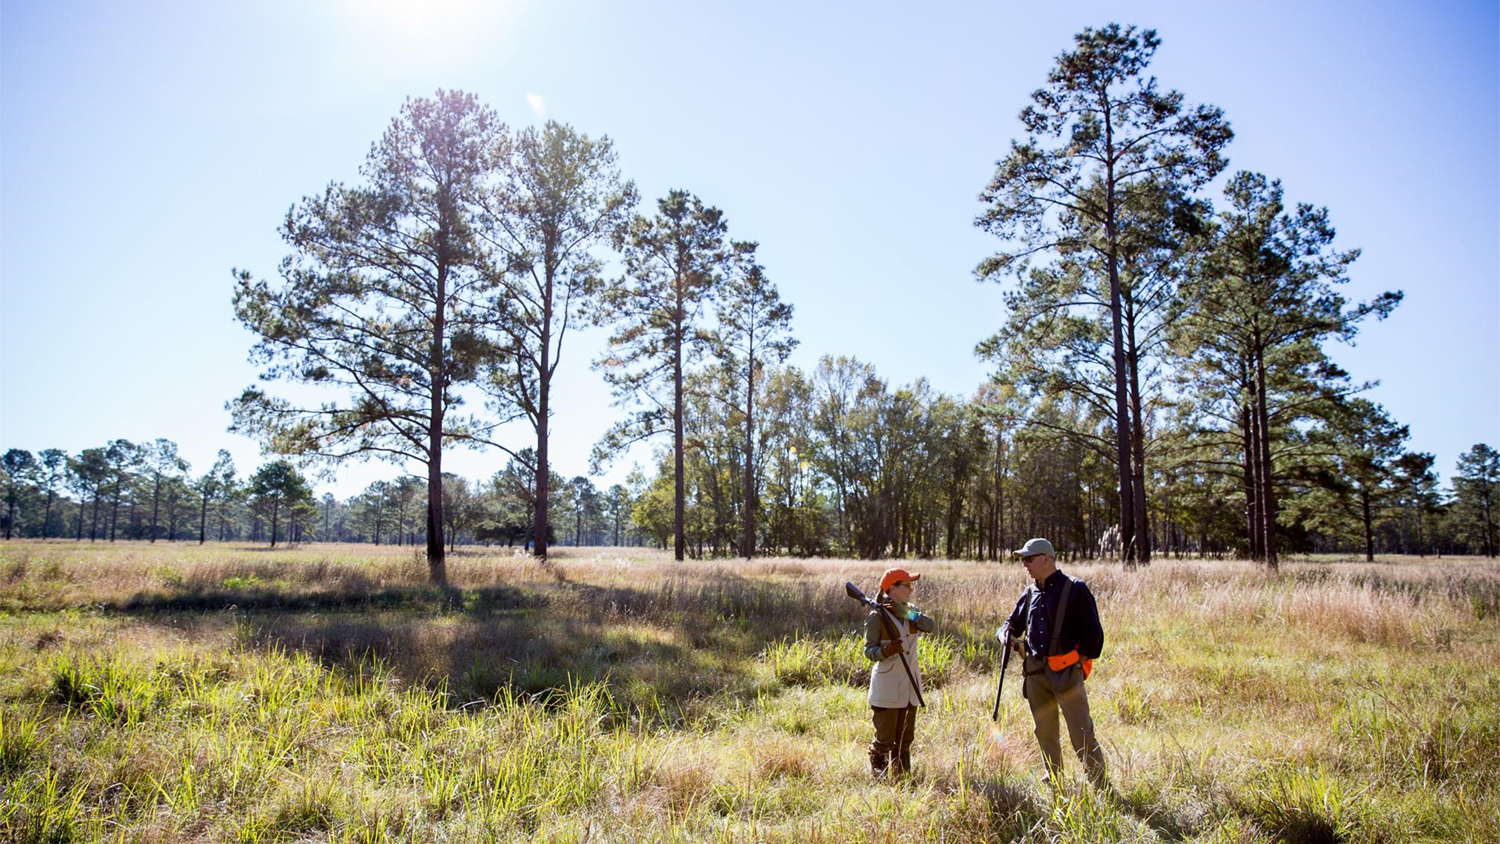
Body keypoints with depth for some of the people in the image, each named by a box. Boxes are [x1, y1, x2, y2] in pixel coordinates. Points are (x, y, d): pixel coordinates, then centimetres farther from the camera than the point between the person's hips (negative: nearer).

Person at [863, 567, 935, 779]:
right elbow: (869, 651, -13)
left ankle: (902, 775, 28)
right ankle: (878, 776, 11)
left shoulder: (910, 611, 8)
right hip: (887, 686, -6)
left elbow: (931, 626, -10)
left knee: (905, 737, 16)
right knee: (884, 738, -3)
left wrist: (904, 611, -19)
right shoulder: (877, 616, -11)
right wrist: (887, 650, -33)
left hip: (910, 683, 7)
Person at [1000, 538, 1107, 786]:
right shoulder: (1030, 594, 14)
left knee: (1082, 735, -7)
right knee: (1045, 733, 14)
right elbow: (1012, 624, 23)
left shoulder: (1075, 589, -3)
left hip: (1067, 672, -6)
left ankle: (1100, 786, 4)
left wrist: (1080, 659, -9)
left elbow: (1093, 632, -3)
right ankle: (1052, 782, 27)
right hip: (1035, 674, 6)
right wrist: (1007, 635, 1)